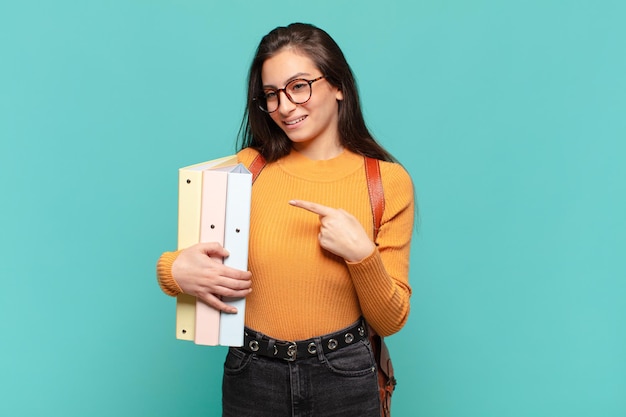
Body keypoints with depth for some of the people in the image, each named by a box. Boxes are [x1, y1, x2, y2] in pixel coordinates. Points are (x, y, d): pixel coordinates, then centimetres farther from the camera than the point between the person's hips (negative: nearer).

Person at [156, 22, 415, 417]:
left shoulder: (388, 181, -8)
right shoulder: (247, 167, -3)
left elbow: (390, 321, -5)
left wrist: (361, 253, -21)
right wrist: (174, 269, -19)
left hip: (343, 379, -1)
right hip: (251, 375, 2)